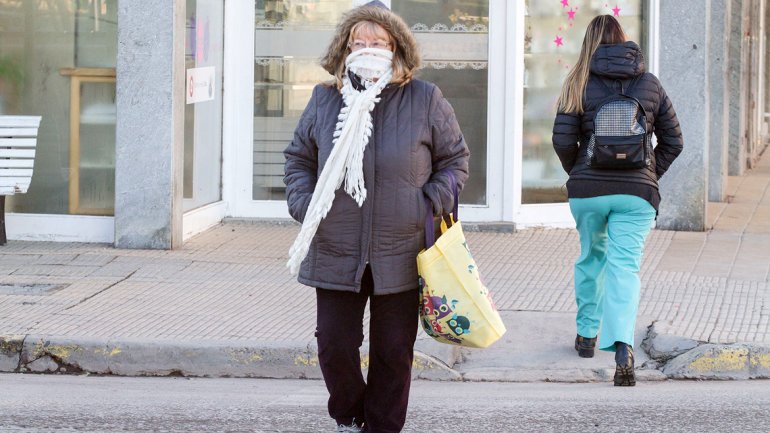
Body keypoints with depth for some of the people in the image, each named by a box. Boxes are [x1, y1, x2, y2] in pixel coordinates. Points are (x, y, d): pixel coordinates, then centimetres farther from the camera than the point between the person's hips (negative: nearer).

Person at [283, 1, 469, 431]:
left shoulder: (425, 101, -1)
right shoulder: (325, 100, 4)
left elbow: (455, 158, 8)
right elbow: (299, 158, 15)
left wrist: (430, 207, -7)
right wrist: (304, 206, -1)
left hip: (400, 258, -1)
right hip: (335, 253, 1)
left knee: (394, 353, 6)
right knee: (335, 347, 3)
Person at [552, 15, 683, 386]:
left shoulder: (581, 84, -1)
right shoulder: (650, 84, 6)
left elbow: (562, 140, -5)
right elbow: (673, 141, 8)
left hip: (588, 189, 0)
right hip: (636, 192, 0)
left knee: (591, 258, 22)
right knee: (624, 267, -5)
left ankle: (587, 334, 35)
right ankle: (622, 346, -25)